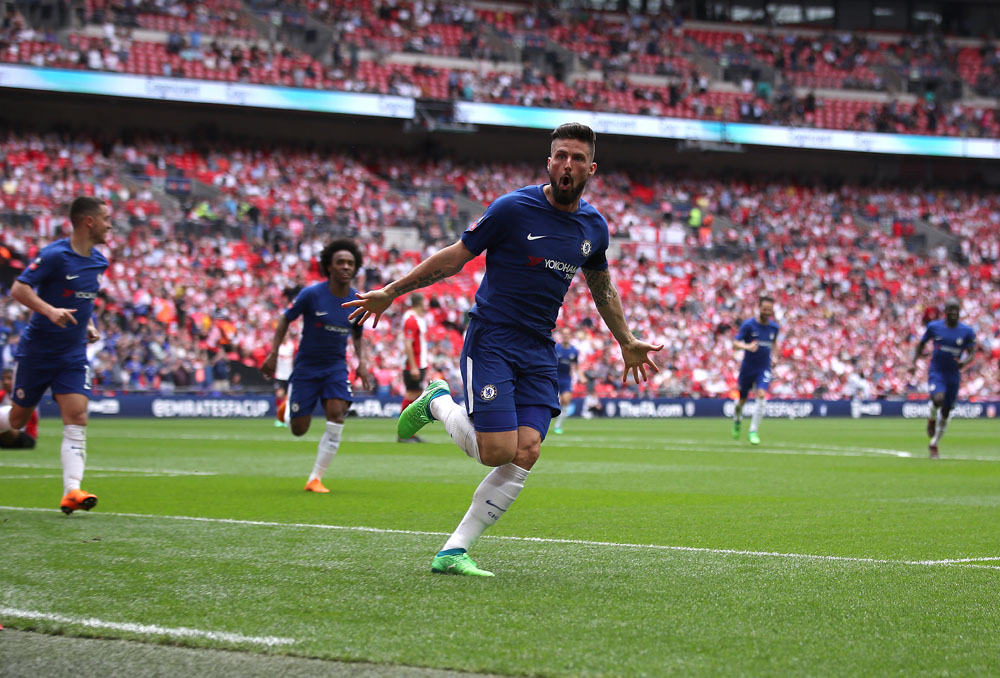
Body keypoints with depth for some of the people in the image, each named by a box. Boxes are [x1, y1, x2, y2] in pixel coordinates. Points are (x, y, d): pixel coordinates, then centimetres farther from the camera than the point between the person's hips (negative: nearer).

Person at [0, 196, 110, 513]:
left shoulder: (99, 262, 7)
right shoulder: (54, 255, -16)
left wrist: (88, 324, 9)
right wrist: (50, 310, -32)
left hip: (73, 355, 5)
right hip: (36, 352, -5)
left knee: (76, 418, -11)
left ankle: (72, 491, -17)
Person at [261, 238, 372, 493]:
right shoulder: (312, 294, -14)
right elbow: (286, 319, -1)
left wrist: (362, 361, -1)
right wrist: (273, 354, -8)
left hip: (336, 365, 2)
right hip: (306, 366, -2)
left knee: (337, 414, -21)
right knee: (299, 430, 1)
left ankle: (315, 479, -11)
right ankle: (289, 406, 41)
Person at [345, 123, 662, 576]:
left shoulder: (594, 227, 8)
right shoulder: (513, 208, -8)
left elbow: (602, 287, 27)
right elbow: (456, 257, 0)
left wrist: (627, 343, 32)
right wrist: (391, 292, 1)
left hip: (539, 352, 5)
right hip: (491, 339, -5)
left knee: (526, 453, -12)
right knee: (497, 451, -16)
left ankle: (453, 552, -4)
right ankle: (438, 403, 16)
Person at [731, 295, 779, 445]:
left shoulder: (774, 327, 3)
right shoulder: (748, 325, -10)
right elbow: (736, 344, -15)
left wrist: (773, 356, 8)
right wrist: (747, 346, -35)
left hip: (764, 368, 1)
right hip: (748, 367, -1)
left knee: (761, 395, -21)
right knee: (742, 399, 10)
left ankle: (753, 432, -15)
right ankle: (737, 419, 45)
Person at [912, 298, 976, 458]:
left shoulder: (967, 331, -2)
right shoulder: (934, 327, -3)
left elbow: (971, 352, -1)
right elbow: (921, 344, 10)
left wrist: (965, 362, -23)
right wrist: (914, 363, 0)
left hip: (954, 374, 2)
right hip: (936, 371, -2)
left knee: (945, 412, 7)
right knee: (938, 398, -31)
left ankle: (933, 445, 26)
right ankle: (931, 419, 4)